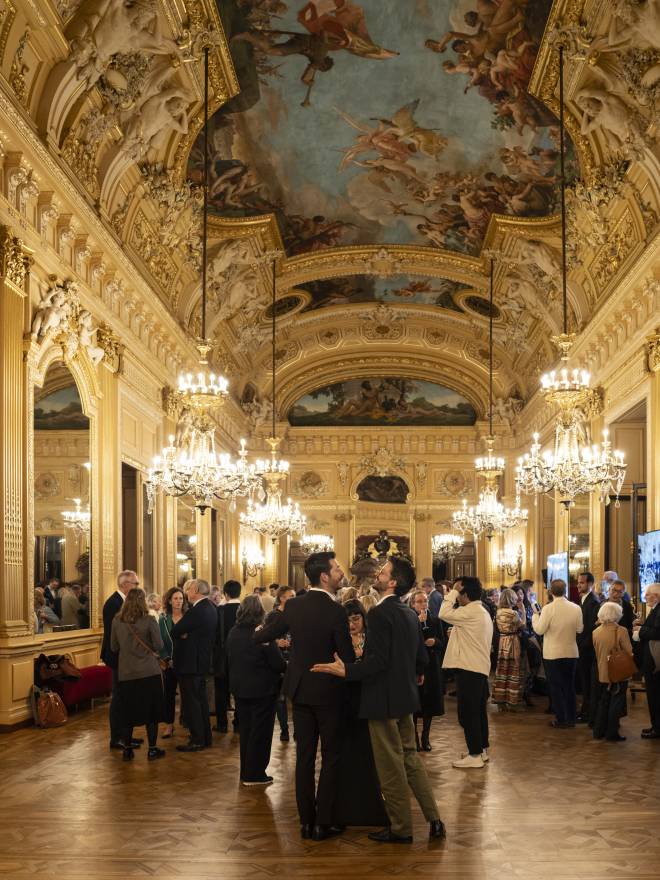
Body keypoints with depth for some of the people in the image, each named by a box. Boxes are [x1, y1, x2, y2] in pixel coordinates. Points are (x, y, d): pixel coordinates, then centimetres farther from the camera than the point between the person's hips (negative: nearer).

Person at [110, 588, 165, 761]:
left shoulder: (117, 621, -3)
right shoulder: (148, 620, -12)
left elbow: (114, 647, 6)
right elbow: (158, 646, -9)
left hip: (126, 674, 3)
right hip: (149, 673, -2)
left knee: (127, 712, 11)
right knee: (151, 711, 7)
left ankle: (127, 749, 16)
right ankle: (152, 750, 10)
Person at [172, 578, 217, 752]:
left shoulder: (197, 610, -22)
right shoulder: (211, 607, 8)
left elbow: (175, 631, -20)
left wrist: (181, 634, -1)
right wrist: (184, 634, -5)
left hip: (190, 663, -9)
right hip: (203, 660, 9)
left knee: (191, 701, -3)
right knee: (201, 699, 17)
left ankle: (197, 740, 0)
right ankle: (205, 736, 24)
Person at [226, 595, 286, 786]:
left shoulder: (233, 633, 0)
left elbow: (229, 661, 10)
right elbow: (278, 663, -18)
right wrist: (286, 667, 3)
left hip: (240, 688, 6)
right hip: (262, 689, -6)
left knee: (245, 730, 17)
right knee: (260, 732, 3)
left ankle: (246, 771, 24)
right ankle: (254, 774, 6)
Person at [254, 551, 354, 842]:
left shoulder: (293, 606, -1)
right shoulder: (335, 611, -18)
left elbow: (266, 634, 12)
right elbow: (348, 656, -16)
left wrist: (256, 633, 35)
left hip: (300, 689, 5)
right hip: (328, 690, -5)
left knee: (304, 756, 11)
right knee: (331, 757, 6)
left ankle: (306, 820, 14)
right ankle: (323, 823, 5)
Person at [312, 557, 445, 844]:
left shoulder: (380, 613, -18)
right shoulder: (410, 614, 8)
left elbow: (378, 660, -25)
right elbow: (422, 657, 15)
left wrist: (346, 671, -25)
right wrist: (415, 675, 34)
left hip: (384, 700, -9)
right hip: (405, 698, 9)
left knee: (390, 766, 2)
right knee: (410, 759, 17)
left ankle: (401, 828, 11)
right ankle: (434, 820, 18)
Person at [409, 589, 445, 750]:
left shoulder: (434, 621, 5)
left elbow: (443, 643, 8)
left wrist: (435, 642, -13)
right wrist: (419, 623, -22)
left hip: (432, 666, 4)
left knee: (430, 704, 8)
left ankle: (425, 737, 21)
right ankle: (414, 739, 11)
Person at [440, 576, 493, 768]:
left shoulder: (470, 611, -16)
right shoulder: (483, 612, 16)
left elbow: (444, 614, -19)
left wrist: (453, 591, -13)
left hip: (468, 669, -10)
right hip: (480, 668, 10)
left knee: (468, 713, -6)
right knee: (479, 711, 16)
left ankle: (475, 755, -4)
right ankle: (482, 749, 23)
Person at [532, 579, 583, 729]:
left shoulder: (548, 609, -17)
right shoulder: (576, 608, -5)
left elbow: (539, 630, -13)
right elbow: (580, 629, 4)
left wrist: (536, 615, 0)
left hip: (553, 654, -4)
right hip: (571, 653, 4)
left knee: (556, 687, 5)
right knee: (569, 686, 15)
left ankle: (561, 719, 6)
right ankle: (571, 718, 19)